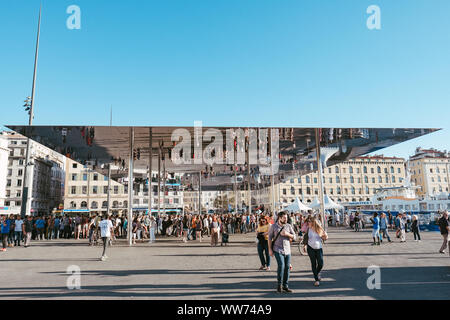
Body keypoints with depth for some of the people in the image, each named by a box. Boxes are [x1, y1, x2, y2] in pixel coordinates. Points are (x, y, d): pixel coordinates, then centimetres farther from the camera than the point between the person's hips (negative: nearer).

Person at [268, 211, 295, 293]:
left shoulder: (288, 226, 6)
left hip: (287, 250, 3)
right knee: (281, 265, -16)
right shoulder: (273, 226, -1)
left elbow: (294, 236, 5)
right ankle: (279, 284, 3)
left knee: (287, 267, 3)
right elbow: (270, 238, 1)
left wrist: (287, 234, -15)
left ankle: (285, 286, 17)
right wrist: (270, 249, -4)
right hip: (278, 250, -3)